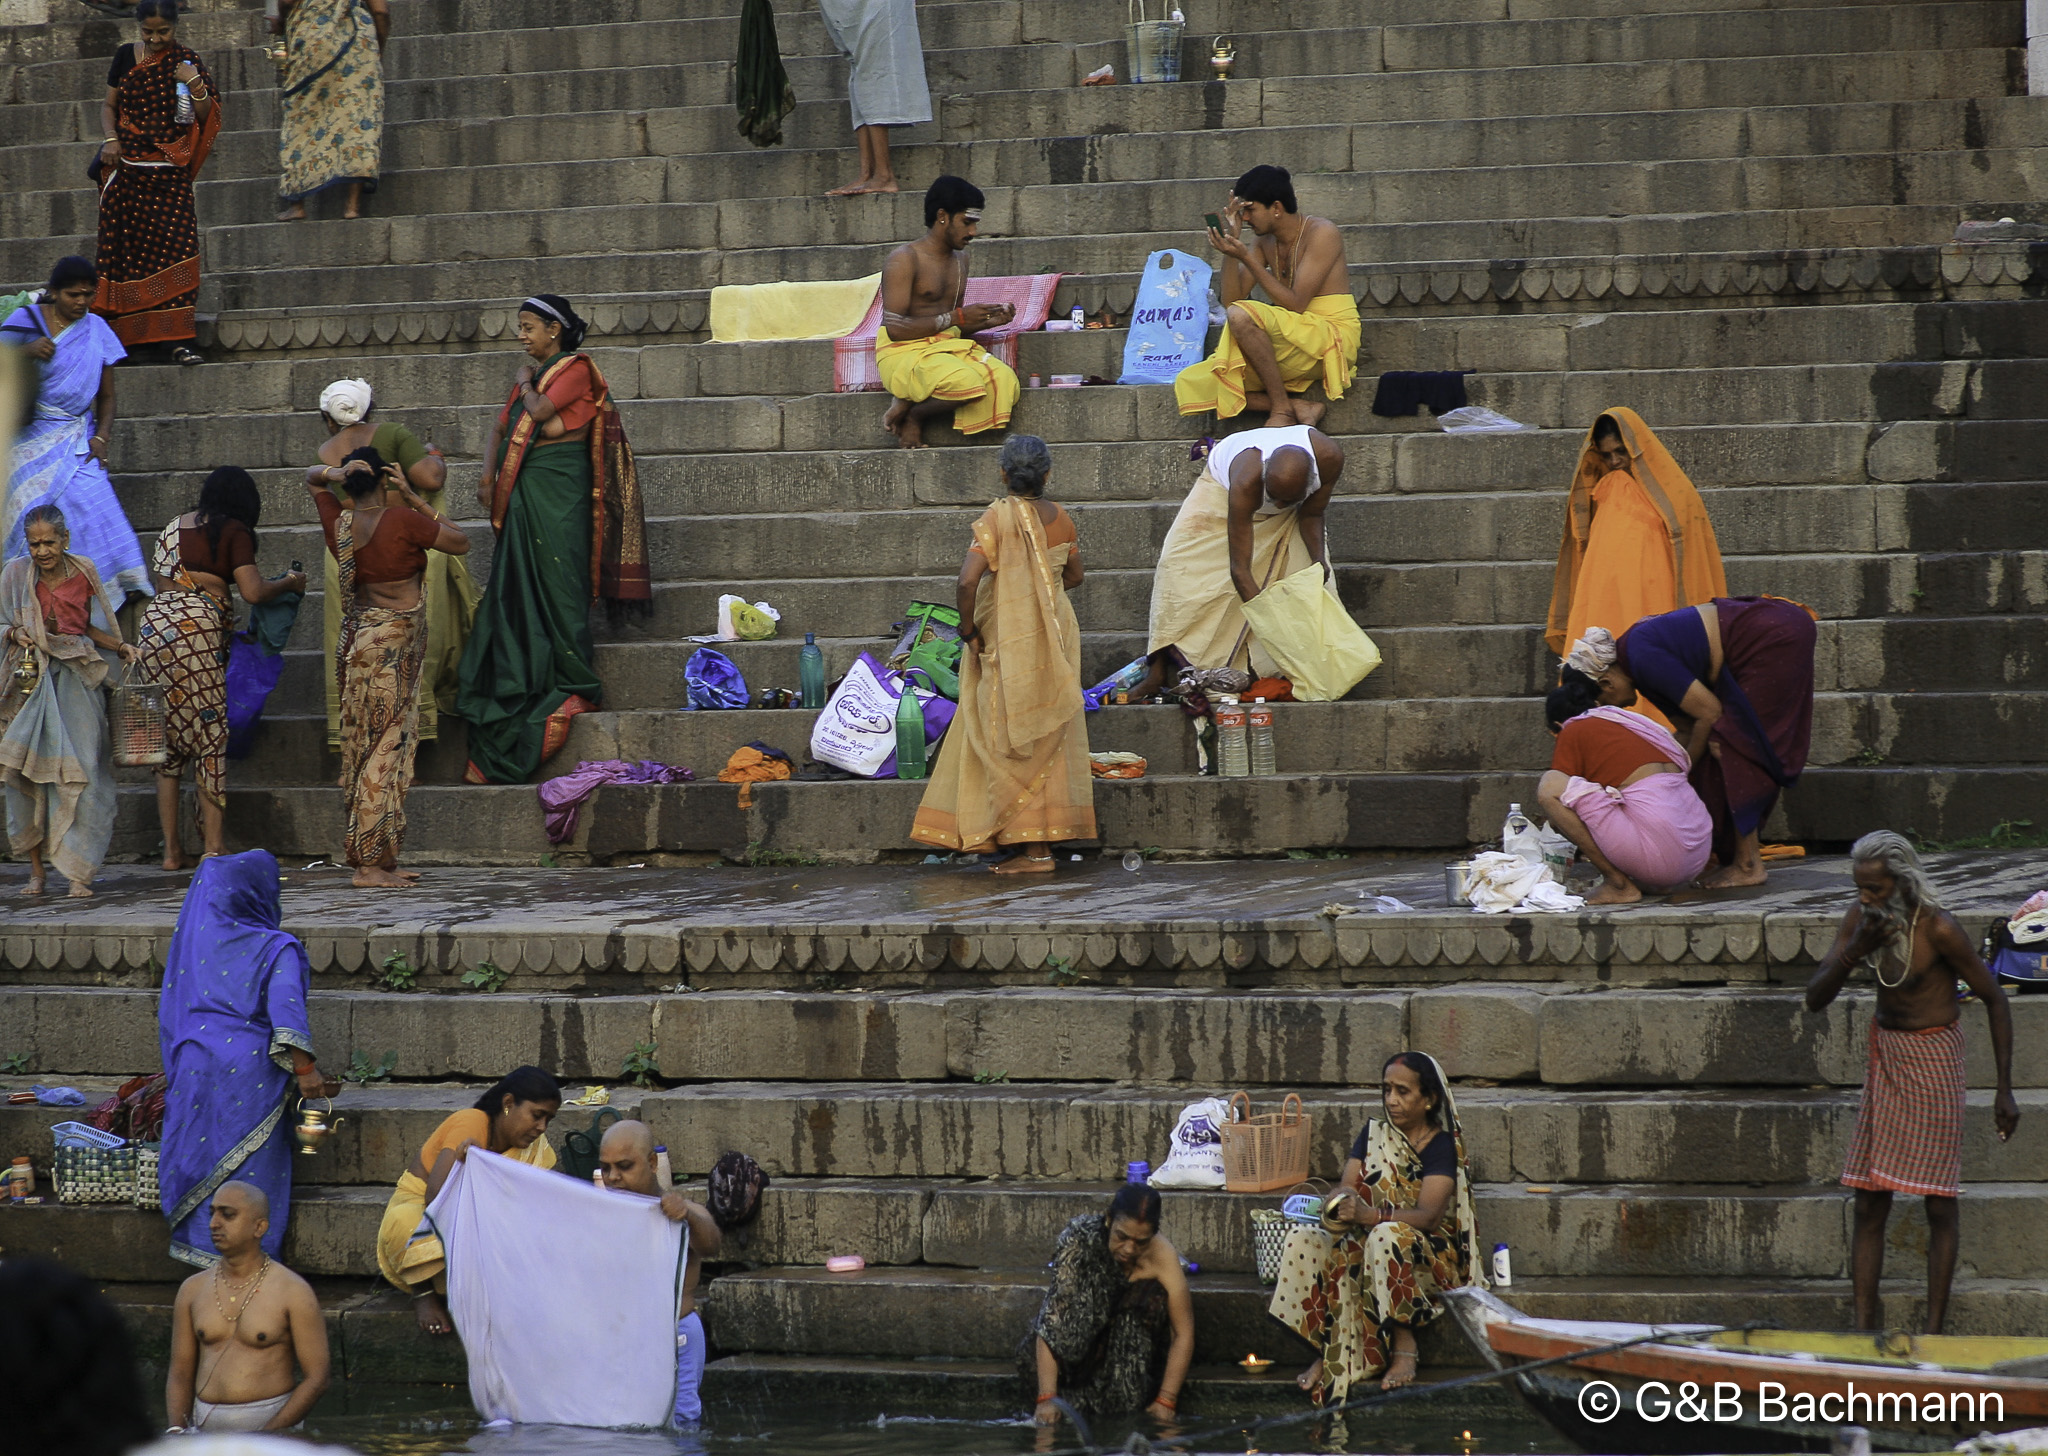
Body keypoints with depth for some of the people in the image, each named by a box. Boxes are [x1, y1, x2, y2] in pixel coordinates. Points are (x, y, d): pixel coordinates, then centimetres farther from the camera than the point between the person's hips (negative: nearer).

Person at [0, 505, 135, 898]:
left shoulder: (83, 573, 5)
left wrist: (120, 647, 1)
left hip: (76, 677, 0)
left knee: (78, 771, -10)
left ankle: (77, 872, -9)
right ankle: (36, 869, 6)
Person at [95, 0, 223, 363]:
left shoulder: (187, 61, 2)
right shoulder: (127, 57, 7)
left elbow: (206, 116, 1)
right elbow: (109, 105, 15)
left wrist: (196, 85, -16)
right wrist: (111, 138, -3)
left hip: (169, 173, -2)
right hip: (126, 167, 2)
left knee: (174, 246, -11)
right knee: (124, 248, 1)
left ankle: (178, 339, -14)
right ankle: (122, 335, 11)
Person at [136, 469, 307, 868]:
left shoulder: (175, 526, 20)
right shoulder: (233, 531, 0)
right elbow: (253, 592, -8)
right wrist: (289, 582, 12)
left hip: (151, 625, 6)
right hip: (195, 626, -6)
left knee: (169, 738, 10)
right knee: (211, 736, 0)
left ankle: (171, 849, 10)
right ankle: (214, 844, -3)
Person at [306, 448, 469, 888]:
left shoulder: (339, 523, 2)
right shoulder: (403, 521, -16)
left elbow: (310, 477, 20)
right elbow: (460, 542, -3)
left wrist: (335, 472, -3)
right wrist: (412, 498, -5)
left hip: (357, 638, 7)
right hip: (393, 646, -7)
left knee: (367, 748, 11)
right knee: (386, 745, -6)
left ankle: (382, 858, 15)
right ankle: (369, 863, -9)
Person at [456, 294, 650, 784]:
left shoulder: (575, 369, -4)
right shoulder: (532, 373, 19)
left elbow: (540, 411, -17)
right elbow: (501, 428, 18)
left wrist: (525, 383, 3)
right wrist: (488, 476, 4)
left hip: (557, 490, -8)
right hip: (523, 492, 8)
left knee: (557, 587, -8)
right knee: (517, 592, 4)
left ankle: (573, 688, -4)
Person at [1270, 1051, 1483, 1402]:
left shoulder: (1442, 1146, -8)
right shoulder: (1375, 1133, 11)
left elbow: (1428, 1215, -22)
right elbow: (1347, 1185, 2)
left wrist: (1371, 1215, -39)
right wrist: (1340, 1202, -25)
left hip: (1428, 1252, -6)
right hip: (1366, 1243, 6)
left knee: (1387, 1237, -40)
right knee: (1301, 1241, -20)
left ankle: (1404, 1348, -32)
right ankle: (1327, 1354, -18)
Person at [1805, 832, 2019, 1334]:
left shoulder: (1938, 929, -20)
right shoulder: (1859, 918, -3)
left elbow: (1994, 999, -11)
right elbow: (1815, 999, -4)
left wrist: (2004, 1090, -10)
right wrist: (1855, 950, -22)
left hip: (1934, 1057, -6)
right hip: (1886, 1055, 6)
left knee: (1939, 1204, -4)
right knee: (1869, 1203, 2)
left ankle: (1934, 1330, 1)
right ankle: (1864, 1326, 4)